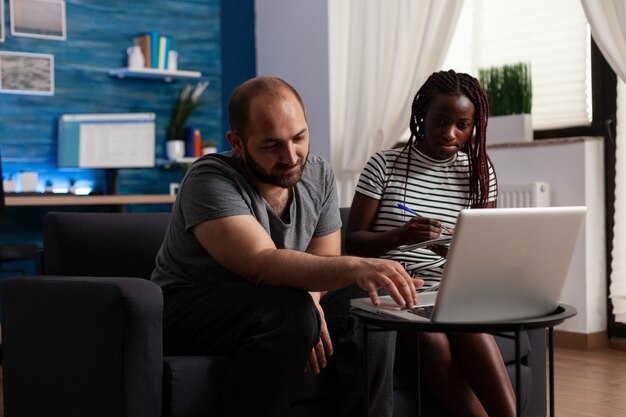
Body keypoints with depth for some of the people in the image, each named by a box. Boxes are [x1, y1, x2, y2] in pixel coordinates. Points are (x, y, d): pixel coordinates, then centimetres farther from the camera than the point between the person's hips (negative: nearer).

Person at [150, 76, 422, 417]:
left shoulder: (319, 175, -1)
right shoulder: (209, 180, -22)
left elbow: (324, 264, 0)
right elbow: (261, 264, -36)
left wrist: (311, 296, -25)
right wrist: (355, 267, -49)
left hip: (271, 311, 6)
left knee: (371, 302, -16)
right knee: (289, 310, -34)